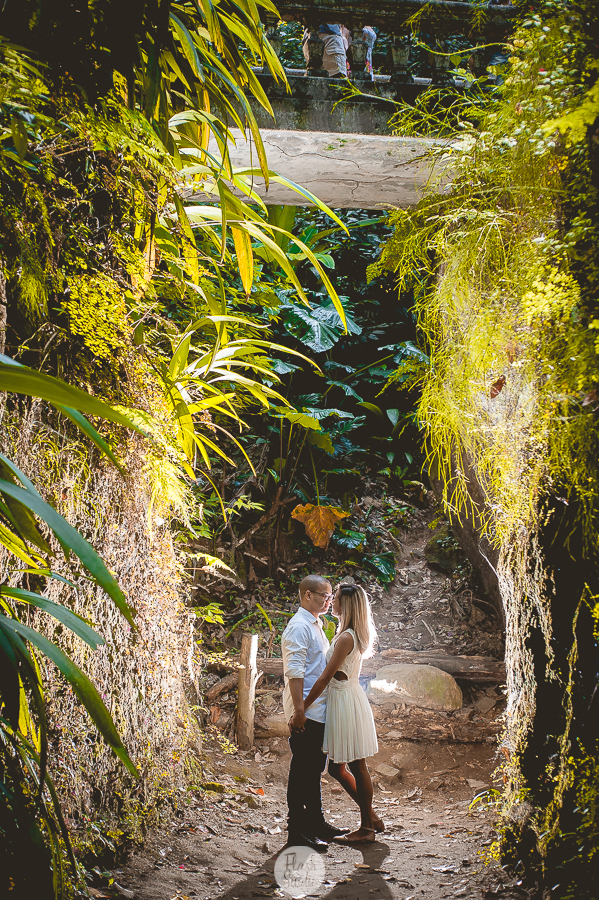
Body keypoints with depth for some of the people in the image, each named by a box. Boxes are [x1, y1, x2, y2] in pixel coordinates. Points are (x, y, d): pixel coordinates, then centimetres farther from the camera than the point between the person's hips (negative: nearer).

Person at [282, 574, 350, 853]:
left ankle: (316, 823, 28)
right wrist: (298, 710, -25)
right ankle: (297, 831, 2)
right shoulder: (299, 627, -14)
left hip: (318, 711, 10)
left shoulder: (315, 626, 18)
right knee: (302, 770, -4)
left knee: (314, 768, 17)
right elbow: (294, 672, -21)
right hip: (305, 713, -10)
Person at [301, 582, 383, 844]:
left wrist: (302, 709, -15)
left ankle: (367, 828, 15)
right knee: (336, 767, 15)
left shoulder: (346, 638, -19)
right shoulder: (354, 635, 10)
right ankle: (371, 816, 25)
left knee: (357, 766, 3)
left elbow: (325, 678, -20)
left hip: (346, 702, -9)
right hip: (344, 698, 9)